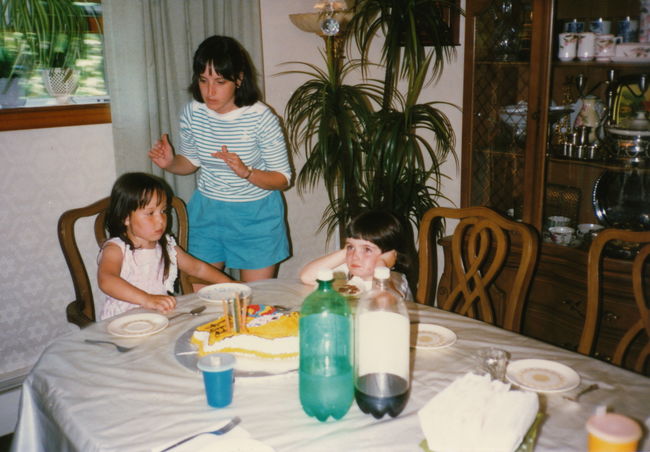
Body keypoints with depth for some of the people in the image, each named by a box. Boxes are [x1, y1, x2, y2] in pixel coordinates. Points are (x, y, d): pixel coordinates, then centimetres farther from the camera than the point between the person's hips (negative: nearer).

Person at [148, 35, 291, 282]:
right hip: (207, 213, 4)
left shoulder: (260, 117, -18)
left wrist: (246, 172, -30)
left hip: (256, 217, -3)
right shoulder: (192, 113, -5)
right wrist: (170, 163, -10)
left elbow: (282, 178, -13)